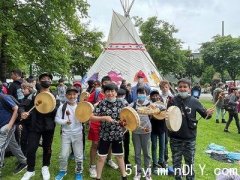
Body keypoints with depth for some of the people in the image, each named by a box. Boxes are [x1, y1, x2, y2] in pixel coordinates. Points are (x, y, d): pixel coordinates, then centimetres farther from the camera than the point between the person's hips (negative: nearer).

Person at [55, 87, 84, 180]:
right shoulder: (62, 107, -5)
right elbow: (57, 119, -5)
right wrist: (65, 121, -20)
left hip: (78, 133, 0)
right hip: (66, 133, 0)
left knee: (78, 155, 10)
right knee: (63, 155, 8)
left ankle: (79, 172, 29)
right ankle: (62, 170, 33)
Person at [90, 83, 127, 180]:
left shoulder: (120, 103, -1)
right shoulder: (102, 104, -10)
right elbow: (91, 117, -14)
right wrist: (104, 118, -23)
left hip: (118, 134, 3)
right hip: (105, 135, -2)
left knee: (120, 156, 17)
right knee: (101, 157, 7)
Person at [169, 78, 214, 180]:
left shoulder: (194, 101, -6)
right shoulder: (173, 100, -5)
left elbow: (204, 114, -1)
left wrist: (209, 113, -22)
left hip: (190, 138, 0)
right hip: (175, 137, 1)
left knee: (190, 161, 16)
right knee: (176, 161, 16)